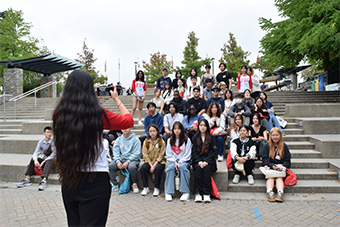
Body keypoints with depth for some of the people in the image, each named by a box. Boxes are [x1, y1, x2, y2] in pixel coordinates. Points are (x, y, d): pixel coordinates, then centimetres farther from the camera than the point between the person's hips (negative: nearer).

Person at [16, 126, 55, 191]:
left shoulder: (53, 141, -14)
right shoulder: (41, 141, 0)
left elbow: (53, 155, -19)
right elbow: (36, 152, -8)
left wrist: (43, 162, -27)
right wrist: (35, 160, -29)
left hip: (52, 160, -5)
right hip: (44, 158, 5)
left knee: (48, 161, -36)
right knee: (33, 159, -16)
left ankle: (44, 181, -50)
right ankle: (27, 179, -19)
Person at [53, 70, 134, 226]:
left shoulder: (58, 114, -7)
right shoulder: (98, 115, -17)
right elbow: (128, 120, -1)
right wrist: (116, 99, 11)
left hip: (68, 180, 5)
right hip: (95, 182, -5)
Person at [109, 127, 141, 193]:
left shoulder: (135, 139, 0)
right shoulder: (118, 140, 12)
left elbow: (136, 153, -8)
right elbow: (115, 152, 4)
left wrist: (128, 162, -19)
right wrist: (118, 161, -14)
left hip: (132, 159, -3)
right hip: (120, 159, 3)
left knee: (132, 167, -35)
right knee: (110, 166, -23)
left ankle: (134, 184, -6)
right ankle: (115, 184, -3)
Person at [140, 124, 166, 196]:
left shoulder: (161, 142, -3)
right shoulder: (146, 142, 3)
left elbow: (161, 155, -6)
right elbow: (145, 155, -2)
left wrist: (154, 165, -17)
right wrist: (151, 165, -14)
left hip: (159, 161, -2)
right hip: (149, 161, 2)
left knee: (158, 169, -33)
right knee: (142, 168, -26)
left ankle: (156, 188, -15)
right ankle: (145, 188, -10)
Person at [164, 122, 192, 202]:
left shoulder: (187, 140, 5)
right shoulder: (170, 140, 13)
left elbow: (187, 155, 0)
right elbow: (168, 155, 8)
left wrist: (180, 162, -13)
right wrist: (175, 162, -9)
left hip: (184, 161, -2)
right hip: (173, 161, 2)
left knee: (182, 166, -36)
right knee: (170, 167, -32)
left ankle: (186, 192, -31)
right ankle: (168, 193, -32)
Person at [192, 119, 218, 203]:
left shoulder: (211, 138, 8)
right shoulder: (195, 138, 12)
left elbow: (214, 152, 0)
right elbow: (193, 152, 5)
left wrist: (206, 161, -14)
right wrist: (199, 161, -13)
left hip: (209, 161, -1)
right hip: (198, 161, 1)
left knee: (207, 168, -31)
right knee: (198, 168, -30)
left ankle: (207, 194, -29)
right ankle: (198, 193, -30)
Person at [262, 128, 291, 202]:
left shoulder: (284, 146, 14)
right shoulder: (266, 146, 11)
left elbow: (287, 160, 10)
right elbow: (265, 160, 3)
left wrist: (282, 165, -12)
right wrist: (272, 165, -16)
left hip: (281, 169, 1)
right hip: (269, 168, 0)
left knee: (279, 177, -30)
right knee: (270, 177, -30)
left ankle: (280, 192, -51)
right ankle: (269, 192, -51)